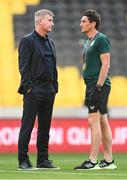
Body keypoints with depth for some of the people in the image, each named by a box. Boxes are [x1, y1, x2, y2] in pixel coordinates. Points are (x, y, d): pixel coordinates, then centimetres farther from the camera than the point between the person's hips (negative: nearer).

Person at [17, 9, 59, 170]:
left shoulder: (50, 43, 17)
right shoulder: (27, 41, -5)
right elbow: (23, 66, -10)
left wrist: (55, 87, 12)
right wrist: (28, 87, -16)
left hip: (48, 90, 7)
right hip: (33, 89, -7)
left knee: (45, 127, 9)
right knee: (27, 126, -5)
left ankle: (43, 160, 14)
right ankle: (23, 161, -3)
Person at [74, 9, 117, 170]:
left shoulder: (101, 39, -9)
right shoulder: (88, 42, 19)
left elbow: (106, 64, -16)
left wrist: (98, 87, -20)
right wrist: (89, 91, 19)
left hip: (99, 86, -10)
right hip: (91, 85, 10)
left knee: (94, 121, -12)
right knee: (103, 122, 9)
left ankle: (92, 161, -12)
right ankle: (108, 160, 12)